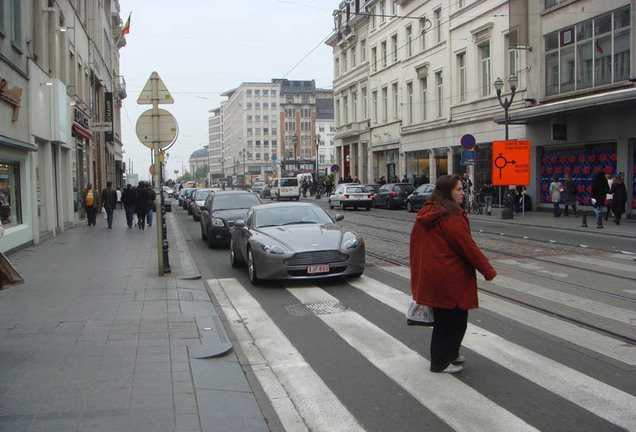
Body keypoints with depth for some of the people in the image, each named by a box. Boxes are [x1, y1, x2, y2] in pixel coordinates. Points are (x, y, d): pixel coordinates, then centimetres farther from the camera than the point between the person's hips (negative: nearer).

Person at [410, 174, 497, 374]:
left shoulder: (425, 213, 9)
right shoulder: (451, 216, -18)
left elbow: (416, 244, 16)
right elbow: (467, 246, -18)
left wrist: (417, 271, 24)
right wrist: (488, 270, -10)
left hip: (428, 275, 9)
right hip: (449, 279, -9)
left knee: (442, 318, 21)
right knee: (451, 319, 4)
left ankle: (450, 354, 35)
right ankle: (440, 363, 14)